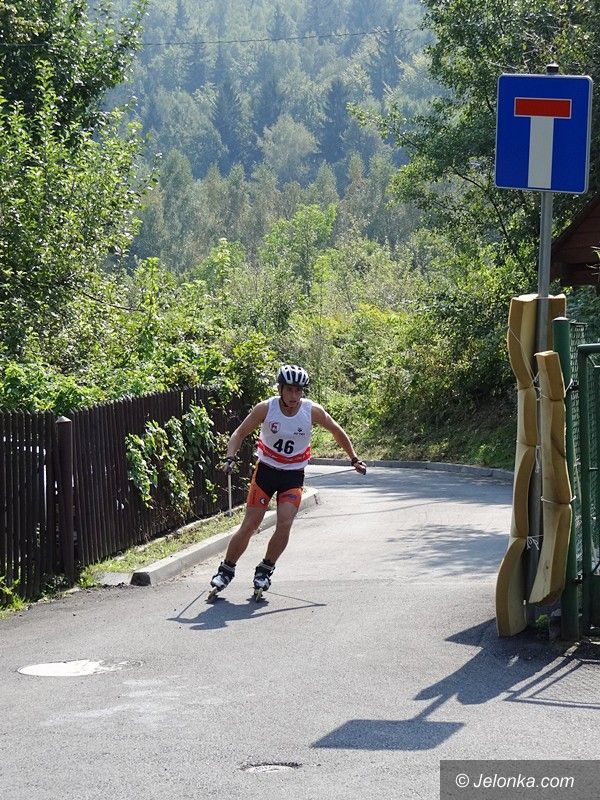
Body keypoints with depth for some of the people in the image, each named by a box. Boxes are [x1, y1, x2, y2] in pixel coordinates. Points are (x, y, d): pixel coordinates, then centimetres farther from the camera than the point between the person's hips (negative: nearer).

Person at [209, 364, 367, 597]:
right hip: (265, 472, -1)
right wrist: (229, 458, -21)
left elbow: (337, 432, 6)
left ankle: (265, 570, 4)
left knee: (284, 525, -16)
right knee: (249, 526, -3)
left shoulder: (312, 411, -12)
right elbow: (240, 433, -6)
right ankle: (226, 570, 13)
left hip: (293, 476, 1)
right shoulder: (265, 409, -15)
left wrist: (354, 459, 11)